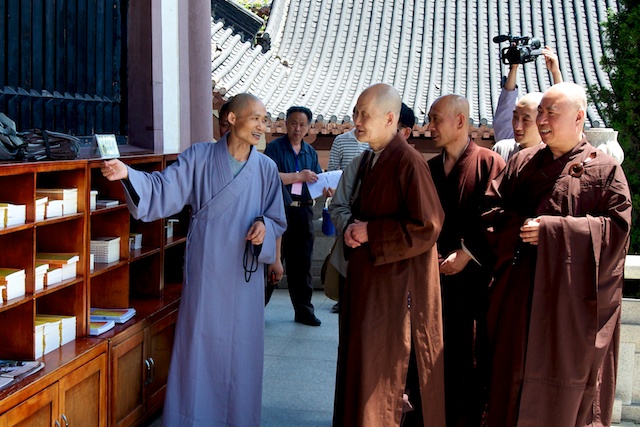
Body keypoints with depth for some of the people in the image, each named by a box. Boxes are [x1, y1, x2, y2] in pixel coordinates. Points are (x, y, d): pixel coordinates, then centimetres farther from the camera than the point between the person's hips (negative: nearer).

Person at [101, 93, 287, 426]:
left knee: (241, 348, 6)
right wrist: (128, 174, -26)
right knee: (198, 342, 2)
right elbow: (164, 189, -10)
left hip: (244, 274, 2)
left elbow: (278, 220, 11)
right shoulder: (200, 157, -1)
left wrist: (264, 226, -12)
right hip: (205, 270, -2)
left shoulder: (266, 168, 4)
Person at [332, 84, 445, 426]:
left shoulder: (409, 163, -17)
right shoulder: (372, 160, 10)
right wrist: (353, 229, 0)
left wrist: (370, 232, -17)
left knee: (382, 370, -1)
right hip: (368, 280, 9)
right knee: (362, 359, 15)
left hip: (396, 285, -9)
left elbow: (427, 228, -20)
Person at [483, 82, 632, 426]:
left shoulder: (604, 169, -2)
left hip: (573, 299, -4)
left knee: (565, 378, 2)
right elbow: (492, 206, 10)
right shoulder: (523, 162, 11)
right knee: (516, 371, 7)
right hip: (521, 294, 4)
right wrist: (520, 227, -10)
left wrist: (553, 230, -18)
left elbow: (617, 225, -11)